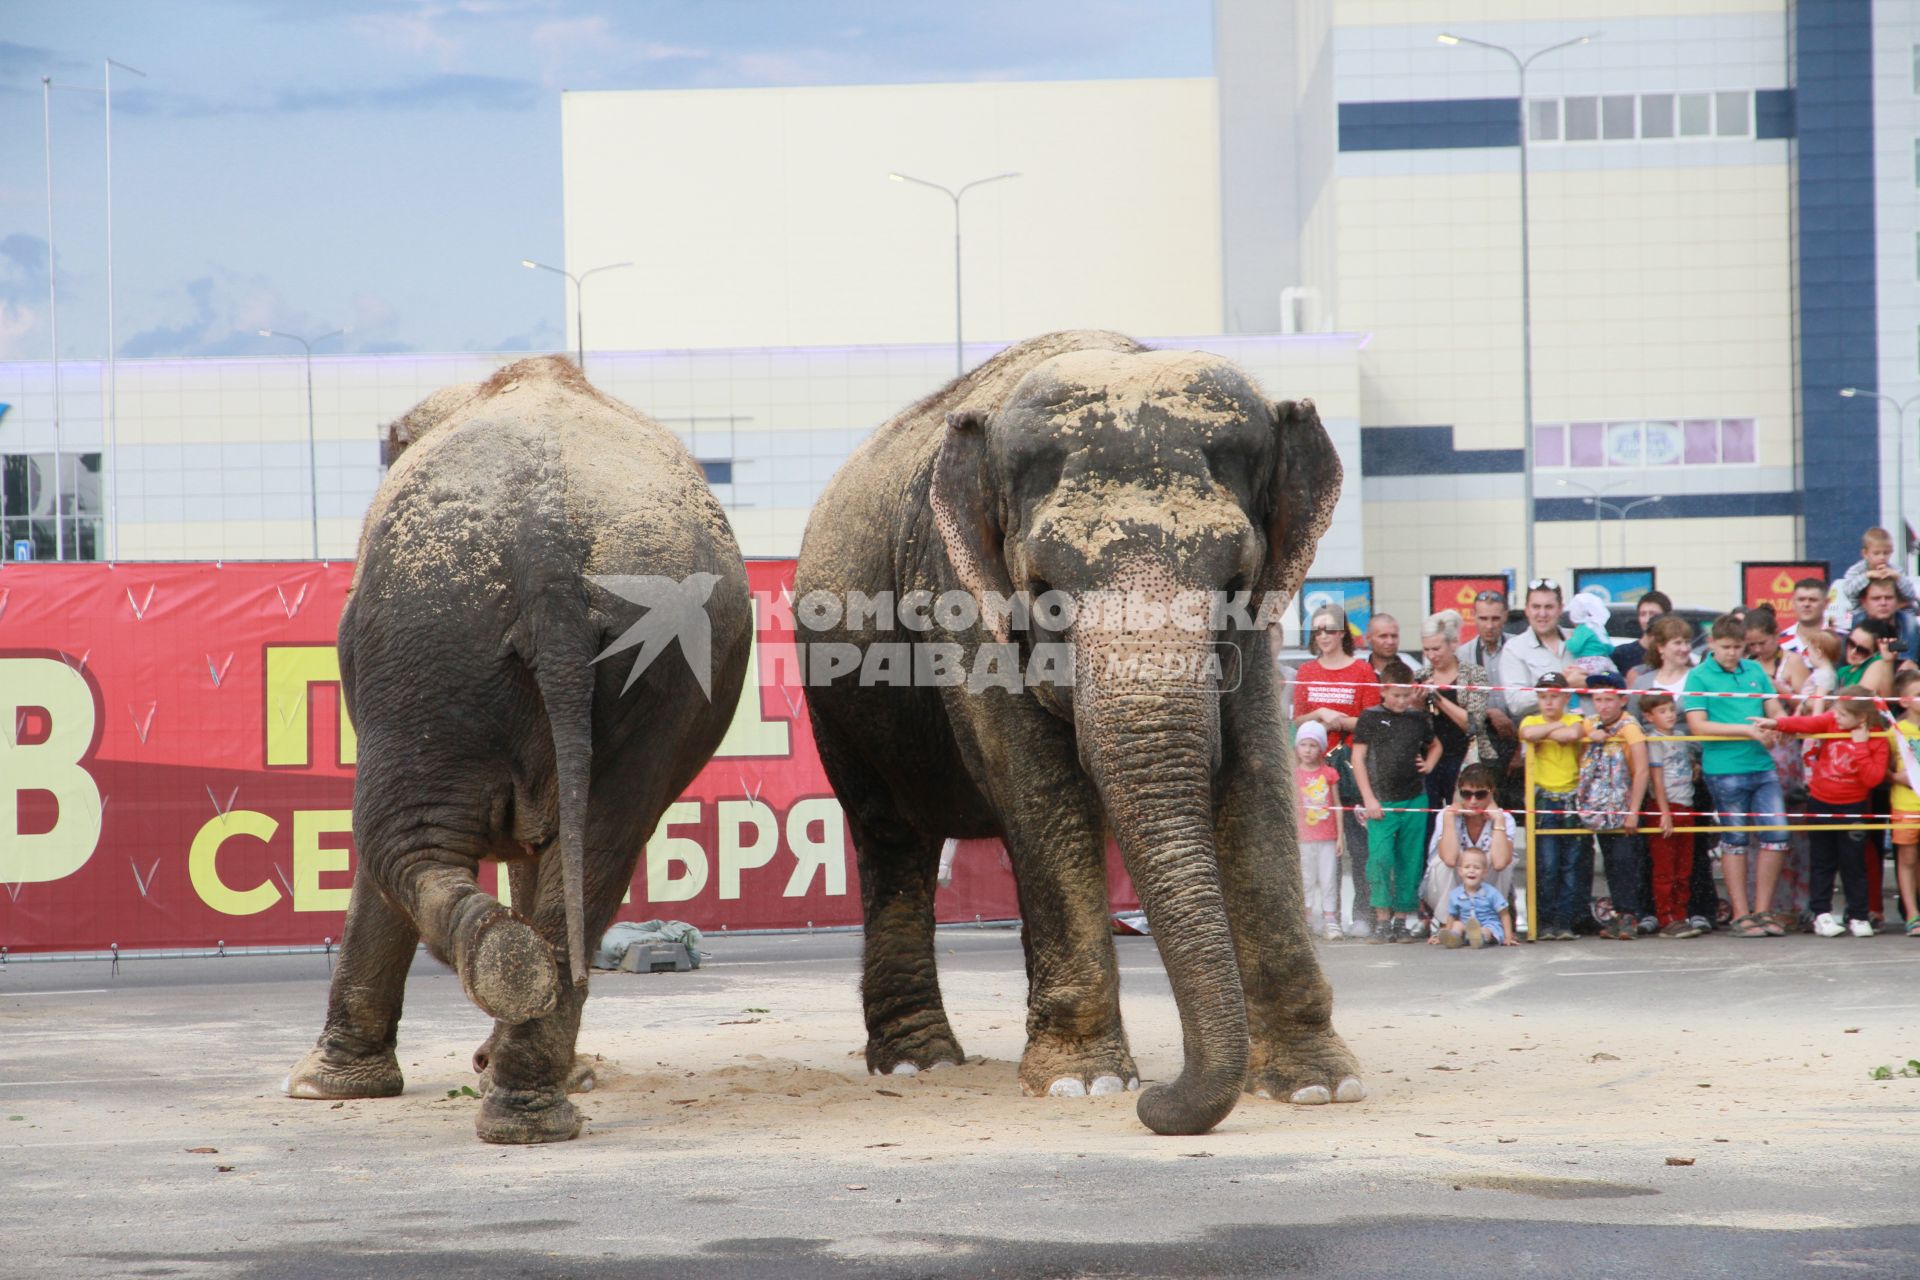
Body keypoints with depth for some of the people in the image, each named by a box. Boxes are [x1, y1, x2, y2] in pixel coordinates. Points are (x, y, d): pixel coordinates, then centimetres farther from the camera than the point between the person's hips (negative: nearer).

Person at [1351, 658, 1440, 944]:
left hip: (1415, 800, 3)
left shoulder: (1419, 718, 9)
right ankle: (1382, 920, -11)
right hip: (1382, 802, -3)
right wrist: (1369, 799, -7)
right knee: (1380, 858, -14)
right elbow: (1358, 757, -1)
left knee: (1410, 862, 5)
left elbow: (1435, 745, 29)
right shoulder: (1371, 717, 0)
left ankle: (1402, 920, 13)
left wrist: (1429, 764, 7)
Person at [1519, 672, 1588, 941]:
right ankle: (1547, 922, 0)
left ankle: (1564, 922, 3)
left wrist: (1544, 734, -7)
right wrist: (1557, 727, -5)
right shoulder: (1532, 721, 9)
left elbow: (1574, 734, -17)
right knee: (1547, 865, -6)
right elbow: (1527, 733, -16)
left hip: (1571, 797, 1)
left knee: (1570, 865, 0)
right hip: (1544, 800, -1)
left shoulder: (1574, 720, 7)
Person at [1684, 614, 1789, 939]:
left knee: (1776, 837, -1)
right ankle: (1741, 915, 10)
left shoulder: (1755, 671, 13)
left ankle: (1763, 910, 11)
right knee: (1734, 840, 3)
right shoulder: (1699, 677, -1)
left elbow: (1776, 710, 15)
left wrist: (1773, 728, -9)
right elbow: (1698, 726, -10)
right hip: (1725, 770, -4)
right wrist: (1748, 731, -14)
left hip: (1763, 766, 4)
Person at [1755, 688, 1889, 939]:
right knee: (1823, 862, 8)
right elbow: (1804, 723, -19)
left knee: (1853, 863, 1)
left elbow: (1873, 778, -20)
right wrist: (1775, 723, -34)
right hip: (1822, 803, 3)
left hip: (1853, 808, -3)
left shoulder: (1876, 739, -13)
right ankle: (1821, 914, 13)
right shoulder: (1831, 722, -6)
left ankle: (1858, 917, 9)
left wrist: (1860, 746, -25)